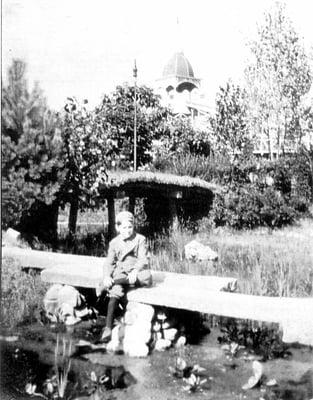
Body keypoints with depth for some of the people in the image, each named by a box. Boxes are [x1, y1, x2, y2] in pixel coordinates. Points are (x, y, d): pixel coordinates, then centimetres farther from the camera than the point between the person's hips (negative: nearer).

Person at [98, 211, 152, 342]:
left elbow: (143, 259, -7)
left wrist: (135, 271, -27)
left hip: (137, 271, -1)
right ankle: (108, 327, -29)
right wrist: (107, 276, -15)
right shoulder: (114, 243, 10)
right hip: (121, 273, 1)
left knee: (147, 277, -37)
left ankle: (115, 282, -30)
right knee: (115, 292, -29)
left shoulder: (140, 239, 3)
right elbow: (109, 263, 7)